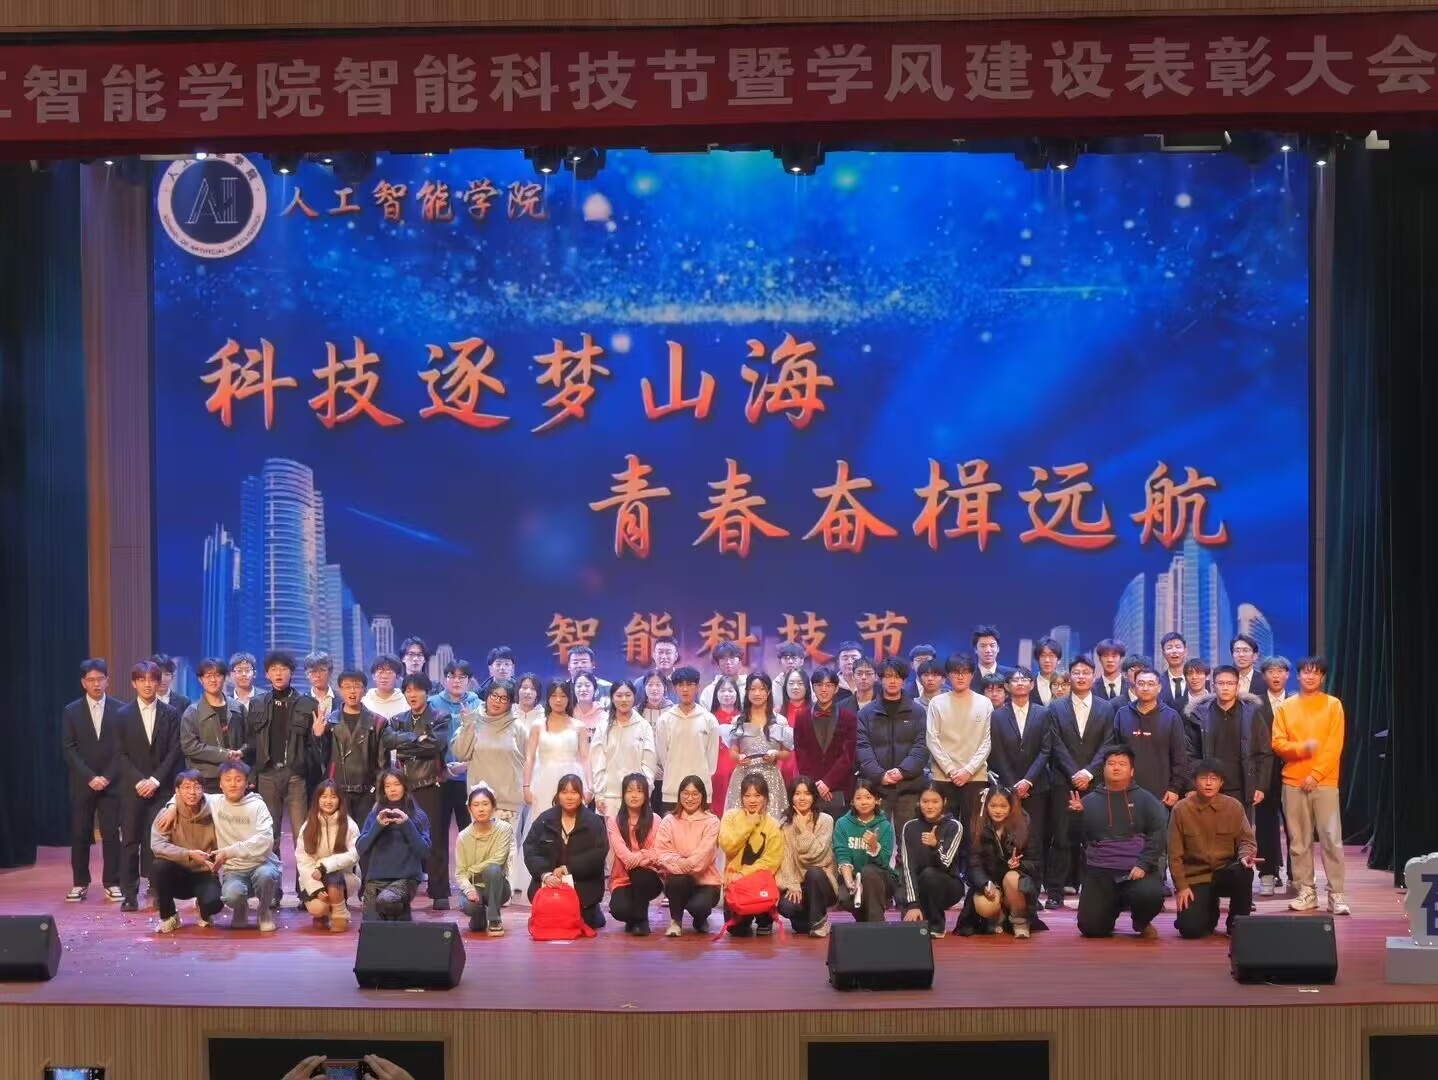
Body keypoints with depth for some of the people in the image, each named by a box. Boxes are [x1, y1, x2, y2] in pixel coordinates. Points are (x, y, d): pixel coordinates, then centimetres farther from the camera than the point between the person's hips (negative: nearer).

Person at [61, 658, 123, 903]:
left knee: (111, 834, -1)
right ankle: (80, 883, 12)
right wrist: (90, 778, -11)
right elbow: (69, 750, -2)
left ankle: (112, 883, 6)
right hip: (81, 784, 1)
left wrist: (107, 777, -10)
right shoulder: (71, 712, 3)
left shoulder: (119, 710, 2)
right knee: (80, 834, 3)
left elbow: (122, 749, 0)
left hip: (110, 782, -1)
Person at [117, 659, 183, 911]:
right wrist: (139, 781, -9)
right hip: (132, 788, 0)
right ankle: (130, 894, 3)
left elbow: (174, 752, 0)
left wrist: (155, 780, -10)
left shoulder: (170, 714, 5)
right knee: (130, 840, 0)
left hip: (161, 787, 0)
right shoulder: (123, 715, 5)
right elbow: (122, 754, 1)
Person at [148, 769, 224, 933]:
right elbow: (157, 845, -23)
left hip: (204, 875, -1)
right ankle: (168, 916, -7)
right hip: (178, 875, 1)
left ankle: (204, 913, 12)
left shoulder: (212, 813, -8)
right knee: (158, 866, -32)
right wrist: (189, 854, -33)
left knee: (213, 902, -32)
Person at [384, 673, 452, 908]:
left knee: (435, 839, -4)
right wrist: (417, 738, -12)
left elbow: (436, 744, -14)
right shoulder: (397, 720, 16)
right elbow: (386, 739, -4)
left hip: (431, 785, -3)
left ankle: (439, 893, -1)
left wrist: (404, 745, -7)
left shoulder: (440, 719, 5)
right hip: (404, 786, 3)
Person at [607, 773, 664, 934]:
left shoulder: (654, 820, 0)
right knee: (619, 910, -31)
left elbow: (657, 854, -10)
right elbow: (621, 852, -14)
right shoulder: (615, 820, 0)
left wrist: (634, 858, -26)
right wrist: (644, 855, -30)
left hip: (648, 878, 0)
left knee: (638, 871, -36)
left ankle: (641, 919, -13)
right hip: (623, 880, 0)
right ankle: (634, 918, 9)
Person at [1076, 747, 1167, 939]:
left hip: (1138, 870, -1)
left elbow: (1159, 833, -5)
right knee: (1090, 927, -10)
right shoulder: (1089, 801, 10)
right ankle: (1113, 906, 27)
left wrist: (1143, 865, -16)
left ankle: (1142, 923, 5)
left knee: (1151, 895, -32)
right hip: (1099, 872, 1)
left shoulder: (1145, 799, 6)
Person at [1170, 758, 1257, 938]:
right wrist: (1181, 886, -10)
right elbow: (1175, 854, -4)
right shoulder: (1181, 810, -8)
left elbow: (1246, 840, -2)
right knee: (1191, 929, -20)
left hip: (1226, 872, 1)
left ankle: (1237, 922, -8)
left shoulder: (1234, 806, -4)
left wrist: (1245, 856, -25)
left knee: (1244, 871, -35)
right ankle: (1210, 910, 20)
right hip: (1195, 877, -1)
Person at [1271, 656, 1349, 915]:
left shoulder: (1333, 705, 3)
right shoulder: (1286, 707, 9)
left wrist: (1316, 774, -10)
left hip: (1324, 781, -2)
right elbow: (1277, 743, 3)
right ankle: (1306, 892, 9)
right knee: (1299, 840, 3)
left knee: (1331, 839, -8)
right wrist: (1302, 748, -15)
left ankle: (1336, 895, -5)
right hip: (1293, 782, 2)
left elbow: (1335, 746, -3)